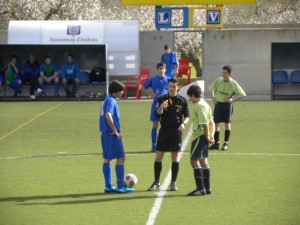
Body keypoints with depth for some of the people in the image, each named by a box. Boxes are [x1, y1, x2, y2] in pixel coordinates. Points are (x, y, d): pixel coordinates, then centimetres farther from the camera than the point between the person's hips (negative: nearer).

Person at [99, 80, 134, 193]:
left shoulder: (108, 100, 15)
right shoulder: (111, 101, -15)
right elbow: (108, 115, -28)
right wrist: (115, 131, -22)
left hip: (106, 134, 10)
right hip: (112, 135, -10)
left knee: (107, 159, 11)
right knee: (121, 158, -6)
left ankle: (108, 186, 14)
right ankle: (120, 186, -7)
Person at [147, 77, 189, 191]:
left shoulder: (182, 100, 1)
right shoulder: (162, 99, 1)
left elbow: (187, 116, 6)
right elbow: (158, 112, -13)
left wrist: (183, 123, -14)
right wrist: (161, 107, -35)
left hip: (176, 130, -1)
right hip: (164, 130, 1)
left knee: (175, 157, 2)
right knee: (158, 156, 1)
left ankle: (173, 183, 10)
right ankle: (156, 182, 11)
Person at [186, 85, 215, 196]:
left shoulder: (199, 105, -17)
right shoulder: (205, 104, 15)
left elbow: (204, 123, -22)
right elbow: (211, 122, 17)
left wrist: (207, 136, -15)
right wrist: (211, 135, 10)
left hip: (199, 136, -10)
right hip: (204, 137, 10)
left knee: (194, 160, -9)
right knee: (203, 161, 14)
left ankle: (200, 188, -11)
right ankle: (207, 188, 17)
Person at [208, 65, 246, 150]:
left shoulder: (233, 83, -8)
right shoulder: (218, 80, 0)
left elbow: (242, 94, -5)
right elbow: (211, 88, 17)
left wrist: (232, 100, -13)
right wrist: (213, 97, 2)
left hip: (227, 104, -3)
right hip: (218, 104, 3)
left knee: (227, 123, -4)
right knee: (216, 123, 3)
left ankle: (226, 143, 4)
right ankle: (216, 143, 10)